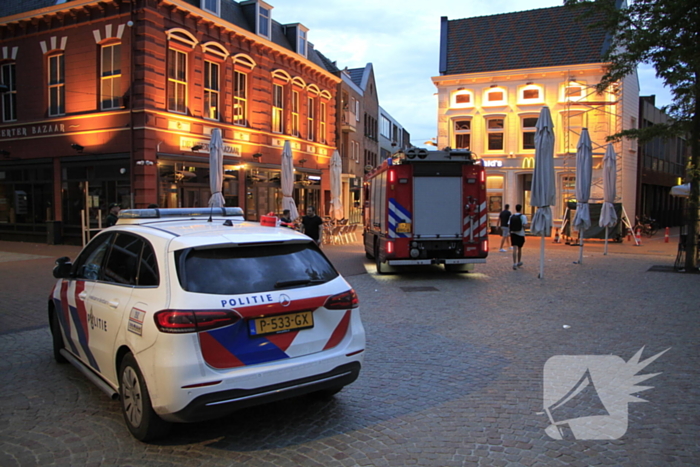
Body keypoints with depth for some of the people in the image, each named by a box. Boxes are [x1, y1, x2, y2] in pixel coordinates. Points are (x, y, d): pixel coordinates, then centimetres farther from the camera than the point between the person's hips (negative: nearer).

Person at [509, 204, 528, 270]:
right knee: (519, 248, 15)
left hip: (513, 233, 2)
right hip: (520, 234, -1)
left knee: (515, 249, -6)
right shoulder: (523, 216, -7)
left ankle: (514, 263, -19)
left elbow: (509, 226, 3)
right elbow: (524, 225, -15)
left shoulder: (511, 216, 3)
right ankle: (519, 262, 31)